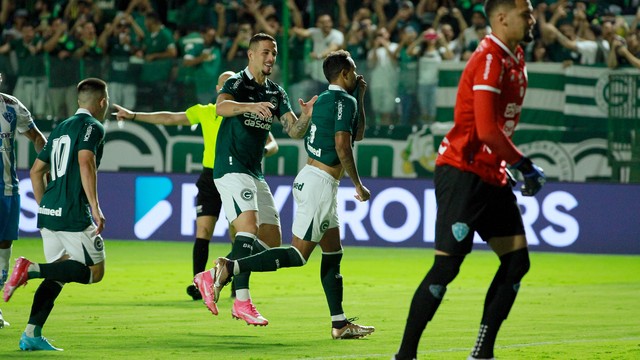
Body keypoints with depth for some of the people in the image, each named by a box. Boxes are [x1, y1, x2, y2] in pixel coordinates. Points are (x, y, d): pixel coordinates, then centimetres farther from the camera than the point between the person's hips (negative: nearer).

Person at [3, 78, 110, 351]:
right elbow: (85, 162, -21)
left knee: (58, 275, 13)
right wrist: (95, 207, -23)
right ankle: (31, 269, -18)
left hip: (48, 212, 8)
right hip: (73, 214, -8)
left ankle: (32, 335, 1)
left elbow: (36, 171, 24)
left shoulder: (61, 128, 21)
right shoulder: (92, 127, -3)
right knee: (94, 271, -2)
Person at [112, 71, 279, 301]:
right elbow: (170, 119, 11)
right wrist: (133, 116, 8)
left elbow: (272, 144, 4)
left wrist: (263, 151, -21)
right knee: (203, 230, -10)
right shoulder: (205, 112, 7)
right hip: (210, 178, 1)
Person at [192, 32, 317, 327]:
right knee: (249, 227, -24)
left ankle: (212, 277, 16)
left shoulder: (276, 93, 14)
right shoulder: (237, 83, -7)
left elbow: (294, 131, 9)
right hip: (231, 168, -8)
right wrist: (250, 106, -48)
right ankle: (242, 302, -26)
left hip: (255, 174, 8)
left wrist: (306, 116, -13)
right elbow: (221, 106, -29)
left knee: (272, 240, 5)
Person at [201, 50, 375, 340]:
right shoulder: (344, 101, -11)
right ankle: (231, 268, -16)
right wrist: (358, 185, -15)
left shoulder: (325, 99, 17)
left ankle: (339, 323, 12)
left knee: (333, 252, 11)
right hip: (320, 184, -10)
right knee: (298, 255, -11)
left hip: (309, 178, 10)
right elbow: (343, 145, -22)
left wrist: (359, 97, 23)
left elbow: (358, 134, 30)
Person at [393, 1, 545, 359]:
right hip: (463, 172, -9)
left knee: (517, 261, 4)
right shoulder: (490, 60, -17)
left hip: (493, 175, 9)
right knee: (447, 265, -11)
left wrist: (520, 168, 13)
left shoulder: (515, 58, 12)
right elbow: (487, 130, -24)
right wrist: (526, 166, -15)